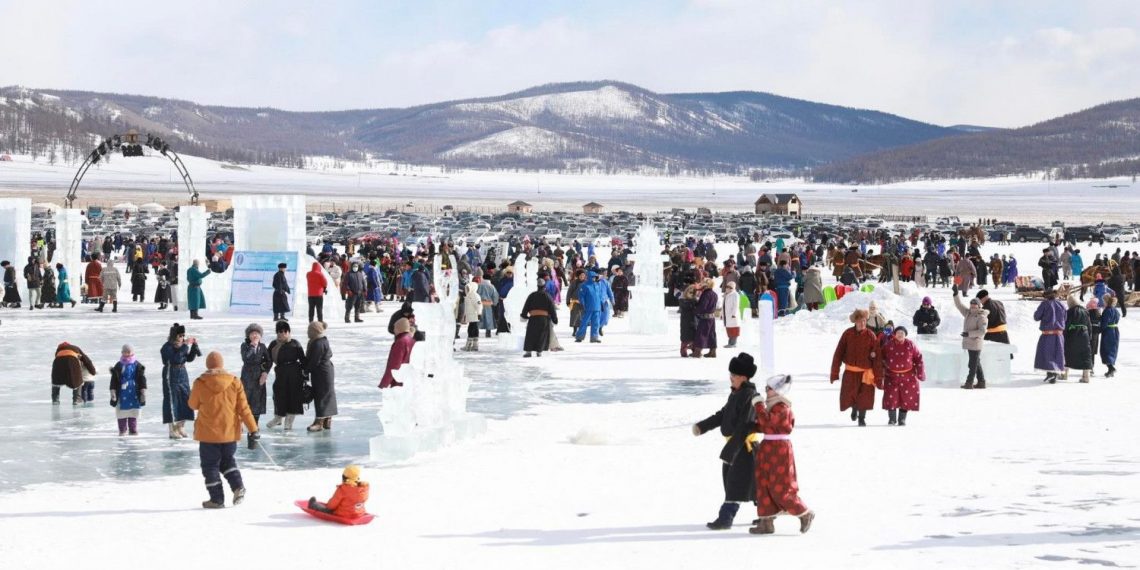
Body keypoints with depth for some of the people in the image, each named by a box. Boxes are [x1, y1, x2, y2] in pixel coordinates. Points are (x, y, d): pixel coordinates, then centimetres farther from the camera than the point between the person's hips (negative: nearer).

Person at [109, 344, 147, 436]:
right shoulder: (118, 366, 2)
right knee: (122, 412, 3)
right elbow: (114, 380, 3)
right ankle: (122, 430, 13)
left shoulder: (138, 366, 4)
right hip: (122, 393, 0)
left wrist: (143, 393, 3)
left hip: (134, 394, 0)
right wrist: (113, 394, -1)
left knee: (133, 412, 5)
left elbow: (142, 380, 6)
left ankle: (133, 430, 12)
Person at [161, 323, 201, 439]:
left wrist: (194, 346, -1)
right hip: (171, 378, -7)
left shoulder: (181, 345, 7)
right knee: (172, 402, -4)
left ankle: (180, 427, 23)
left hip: (183, 377, 7)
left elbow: (189, 358, 10)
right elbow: (176, 359, -28)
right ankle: (172, 430, 0)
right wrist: (185, 346, -27)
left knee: (185, 402, 9)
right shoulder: (167, 347, -14)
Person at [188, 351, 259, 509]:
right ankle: (237, 486, 2)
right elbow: (243, 408, -5)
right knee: (227, 460, 22)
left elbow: (193, 405, 6)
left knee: (210, 466, 9)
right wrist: (253, 430, -2)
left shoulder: (200, 383, -10)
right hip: (230, 432, 3)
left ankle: (217, 499, 9)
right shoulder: (235, 382, -5)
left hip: (208, 433, -3)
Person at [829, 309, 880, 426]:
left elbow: (876, 357, -5)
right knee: (848, 396, 3)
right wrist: (834, 372, -3)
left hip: (866, 371, -1)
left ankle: (862, 417, 20)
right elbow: (838, 353, -1)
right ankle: (854, 408, 36)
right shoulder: (848, 334, -4)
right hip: (850, 371, 1)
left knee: (864, 397, -2)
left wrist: (877, 376, -8)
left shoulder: (870, 335, -6)